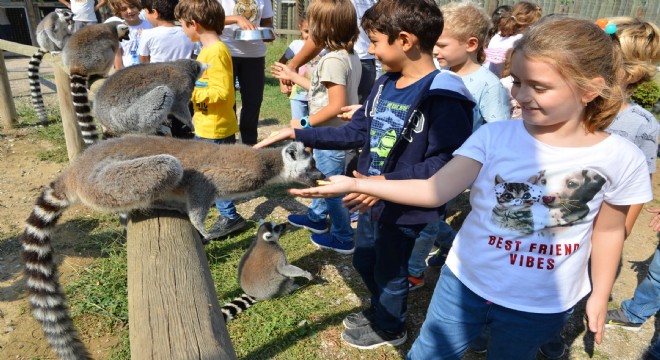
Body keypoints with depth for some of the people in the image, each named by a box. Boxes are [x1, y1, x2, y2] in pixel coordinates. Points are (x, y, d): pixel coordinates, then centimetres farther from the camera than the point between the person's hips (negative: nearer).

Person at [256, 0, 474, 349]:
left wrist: (387, 181, -32)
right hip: (373, 197, 8)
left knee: (390, 271, 15)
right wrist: (296, 134, 1)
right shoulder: (385, 83, 2)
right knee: (364, 261, 25)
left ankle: (390, 328, 45)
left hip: (406, 207, -8)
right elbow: (355, 132, 5)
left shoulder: (443, 97, -24)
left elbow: (445, 163, -28)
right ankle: (380, 309, 54)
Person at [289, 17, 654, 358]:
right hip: (466, 282, 0)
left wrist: (600, 296, 9)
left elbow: (608, 230, 2)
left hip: (541, 304, 0)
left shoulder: (620, 158, -13)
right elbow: (434, 190, -21)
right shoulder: (494, 136, -16)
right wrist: (355, 184, -29)